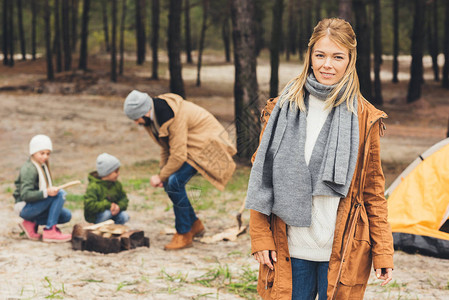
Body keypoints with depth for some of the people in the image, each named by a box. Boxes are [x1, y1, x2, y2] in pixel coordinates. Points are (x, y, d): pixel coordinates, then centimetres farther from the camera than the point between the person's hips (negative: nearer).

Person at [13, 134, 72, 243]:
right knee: (60, 193, -24)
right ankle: (50, 231, -24)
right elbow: (25, 195, -28)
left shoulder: (43, 166, 12)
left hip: (35, 207, 9)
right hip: (25, 208, -9)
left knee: (66, 216, -1)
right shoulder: (29, 169, -18)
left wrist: (51, 190, 1)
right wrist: (46, 192, -38)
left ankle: (32, 223, 2)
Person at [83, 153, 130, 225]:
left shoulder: (117, 184, -1)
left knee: (124, 216, -20)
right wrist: (108, 205, -31)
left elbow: (124, 199, 1)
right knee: (107, 213, -36)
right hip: (94, 218, -6)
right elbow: (89, 205, -32)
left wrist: (119, 206, -23)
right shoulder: (93, 187, -22)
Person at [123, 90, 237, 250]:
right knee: (168, 183, 3)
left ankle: (184, 234, -9)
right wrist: (162, 170, 3)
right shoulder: (155, 114, -3)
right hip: (189, 145, 10)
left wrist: (161, 176, -17)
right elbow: (166, 146, 12)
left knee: (175, 182, -21)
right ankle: (195, 224, 20)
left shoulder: (174, 117, -32)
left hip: (205, 143, -10)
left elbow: (178, 156, -28)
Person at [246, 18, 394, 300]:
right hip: (289, 250, 1)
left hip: (342, 252, -1)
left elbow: (374, 190, 5)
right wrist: (261, 236, 0)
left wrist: (382, 251, 2)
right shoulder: (284, 108, 4)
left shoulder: (365, 118, 2)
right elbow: (262, 176, 6)